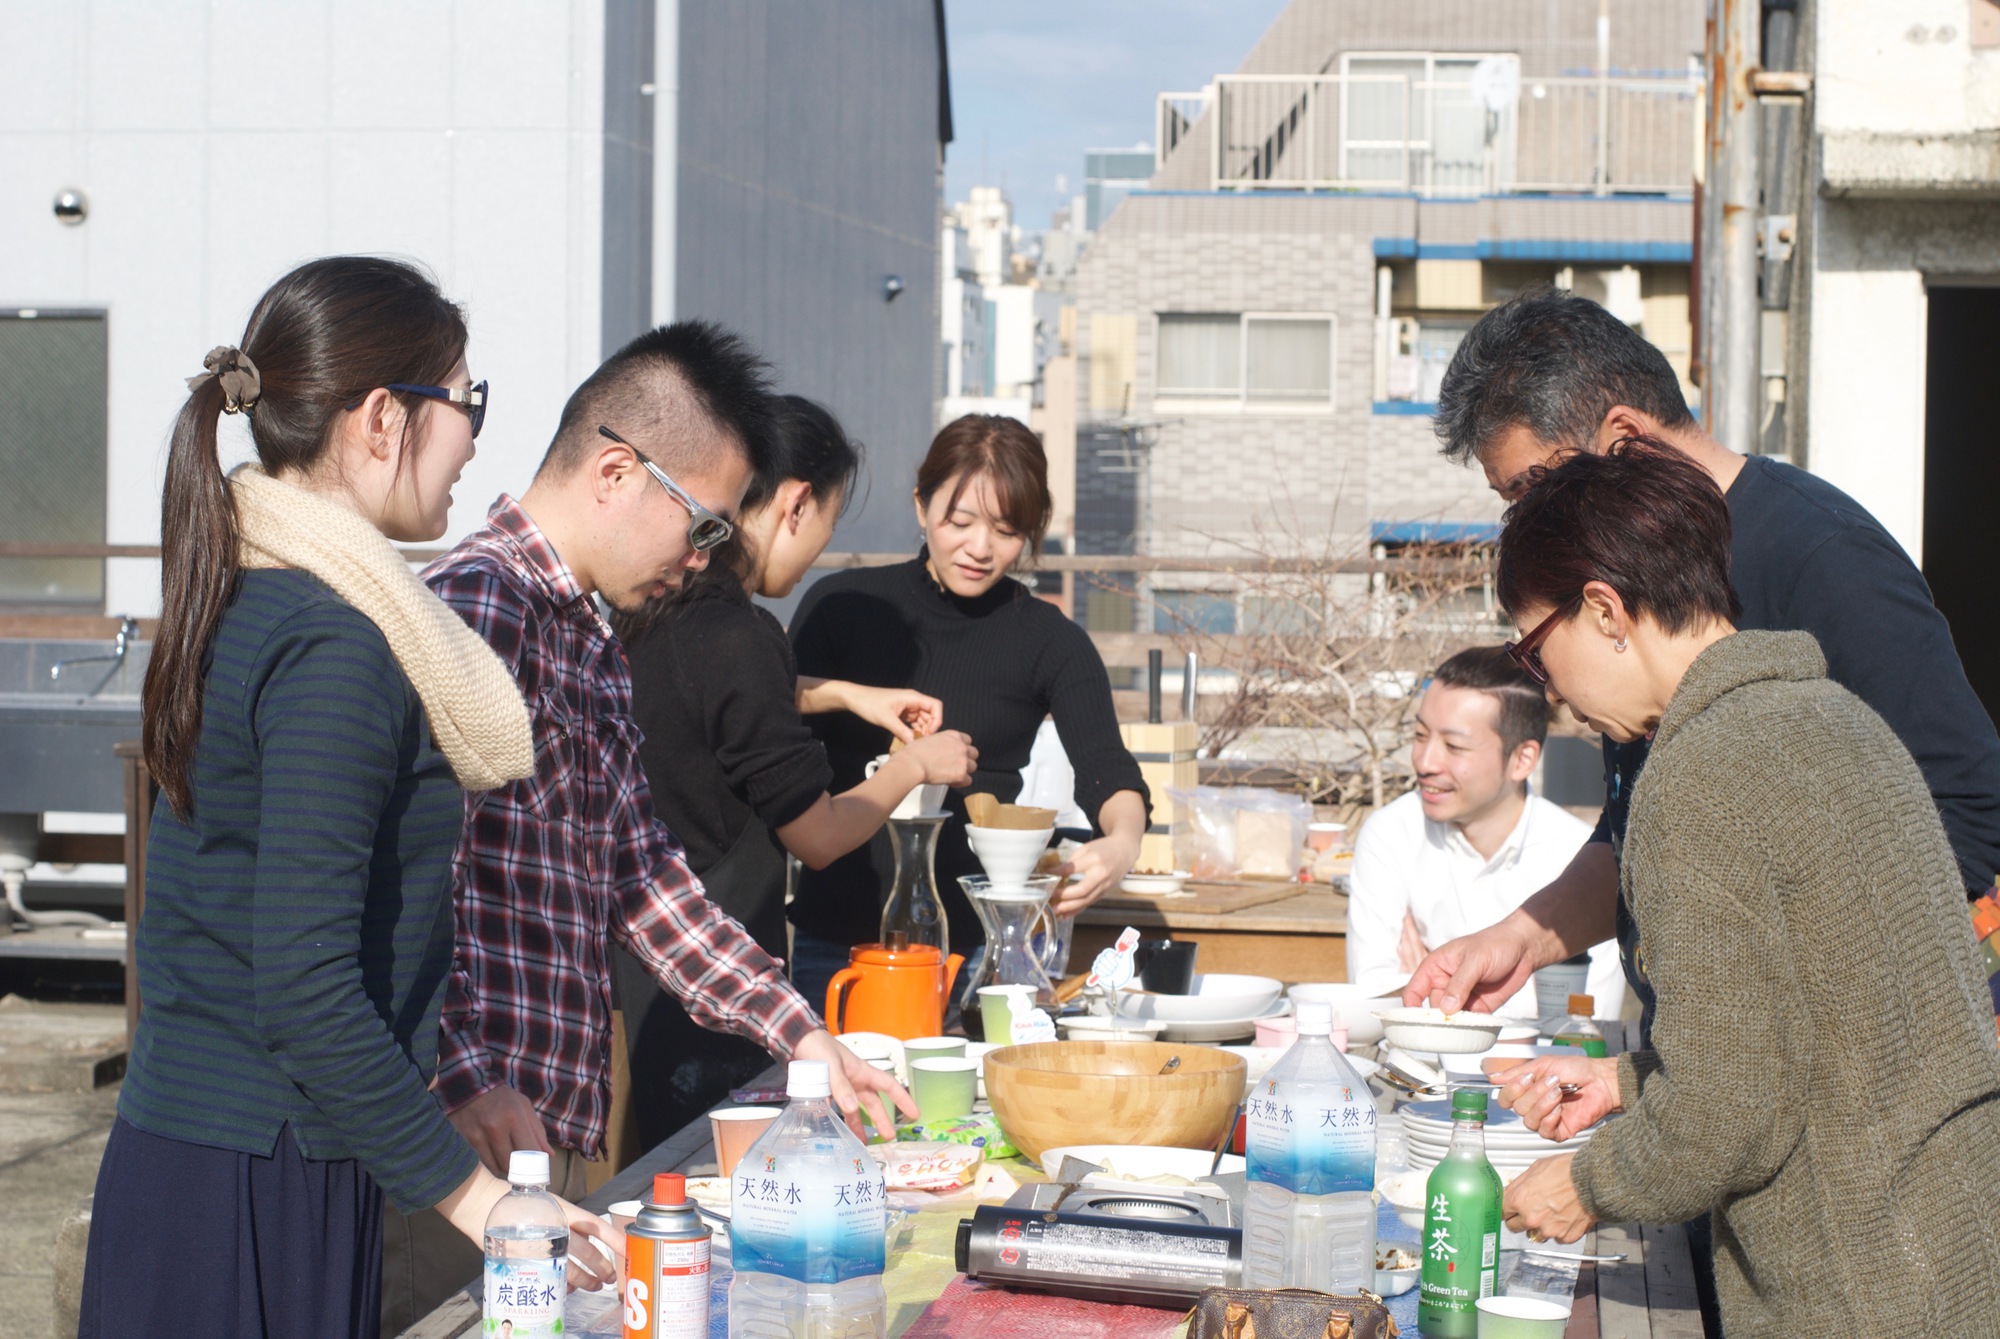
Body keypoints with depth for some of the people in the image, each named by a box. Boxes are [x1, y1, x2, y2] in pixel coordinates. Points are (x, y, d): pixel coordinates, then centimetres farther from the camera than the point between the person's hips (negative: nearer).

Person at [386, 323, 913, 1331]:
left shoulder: (591, 645, 19)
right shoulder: (480, 601, -14)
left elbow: (641, 875, 24)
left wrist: (799, 1032, 21)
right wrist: (462, 1080, -27)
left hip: (552, 1128, 10)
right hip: (476, 1134, -10)